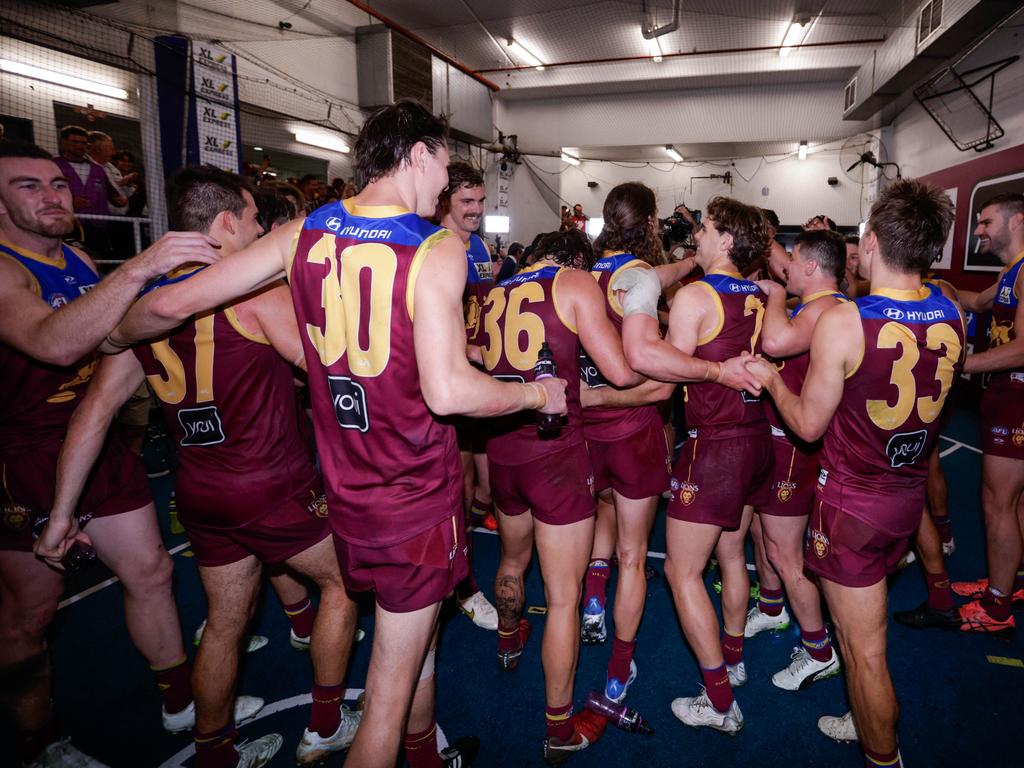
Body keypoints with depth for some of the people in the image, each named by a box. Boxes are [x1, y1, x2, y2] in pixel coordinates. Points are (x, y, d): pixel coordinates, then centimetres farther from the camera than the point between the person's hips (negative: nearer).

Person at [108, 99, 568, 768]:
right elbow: (448, 392, -26)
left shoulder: (304, 233, -1)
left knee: (416, 630, 29)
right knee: (390, 690, 11)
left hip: (347, 489, 7)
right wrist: (538, 394, -9)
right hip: (416, 498, -7)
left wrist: (116, 336, 22)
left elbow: (174, 303, 1)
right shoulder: (437, 248, -17)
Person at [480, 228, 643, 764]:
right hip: (556, 453, -6)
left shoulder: (495, 295, 12)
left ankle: (508, 641, 57)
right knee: (563, 596, 5)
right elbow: (623, 373, -10)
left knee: (513, 560, 31)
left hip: (501, 450, 6)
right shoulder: (575, 282, -3)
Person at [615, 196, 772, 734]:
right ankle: (733, 658, 42)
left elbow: (666, 369, -18)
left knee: (683, 571, 3)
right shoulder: (758, 298, 7)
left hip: (715, 445, -8)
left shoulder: (694, 296, -16)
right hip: (756, 438, 8)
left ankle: (720, 702, 11)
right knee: (731, 554, 23)